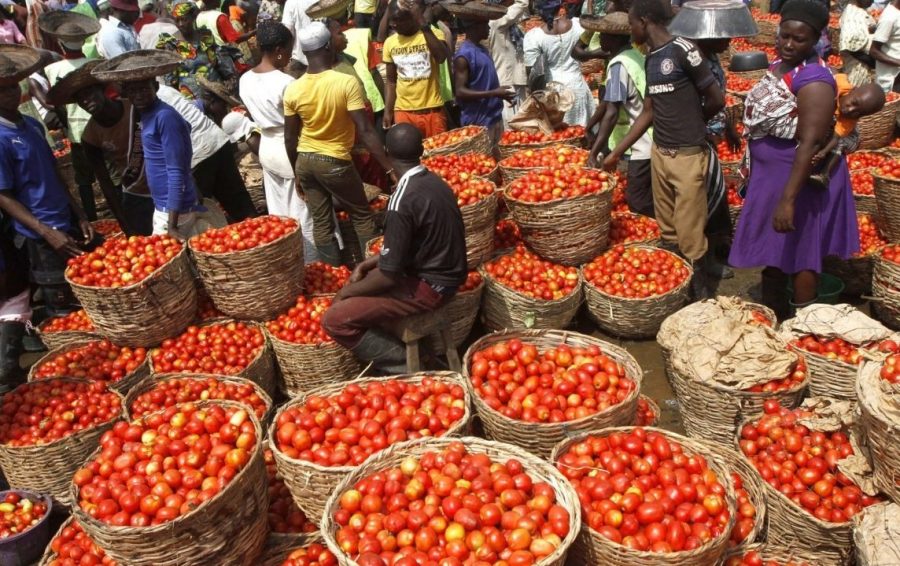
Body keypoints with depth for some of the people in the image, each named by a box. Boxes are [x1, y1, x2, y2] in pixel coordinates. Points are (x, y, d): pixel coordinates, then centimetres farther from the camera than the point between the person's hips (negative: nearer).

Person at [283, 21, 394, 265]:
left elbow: (290, 138, 2)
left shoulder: (293, 89, -5)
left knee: (321, 222, 12)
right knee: (362, 216, 13)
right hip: (336, 162, -4)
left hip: (304, 161, 4)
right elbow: (364, 130, -22)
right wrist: (390, 167, -19)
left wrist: (296, 173, 16)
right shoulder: (346, 83, -18)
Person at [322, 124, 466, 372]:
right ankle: (406, 354, 18)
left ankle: (405, 367, -4)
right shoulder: (434, 181, 3)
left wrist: (347, 291, -4)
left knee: (335, 319, -12)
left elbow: (389, 276, -21)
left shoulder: (402, 201, -25)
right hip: (443, 272, 9)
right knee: (356, 290, 24)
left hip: (429, 286, -9)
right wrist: (366, 264, 12)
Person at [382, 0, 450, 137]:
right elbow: (391, 80, 14)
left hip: (432, 110, -2)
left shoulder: (433, 34, -4)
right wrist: (388, 110, 7)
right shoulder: (390, 43, 6)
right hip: (403, 112, 3)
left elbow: (441, 57, -26)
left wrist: (423, 24, -26)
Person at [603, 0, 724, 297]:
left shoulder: (682, 50, -13)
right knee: (667, 232, 15)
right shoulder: (651, 59, 10)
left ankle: (700, 289, 16)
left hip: (688, 156, -7)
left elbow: (716, 100, -9)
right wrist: (617, 152, 14)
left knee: (689, 236, -1)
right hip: (659, 153, 7)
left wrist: (690, 123, 9)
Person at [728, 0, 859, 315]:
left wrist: (788, 200, -33)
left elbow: (810, 143, -29)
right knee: (771, 248, 19)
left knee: (798, 253, 3)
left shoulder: (813, 79, -23)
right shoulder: (779, 64, 4)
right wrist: (754, 171, 19)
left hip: (799, 177, -9)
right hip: (770, 174, 9)